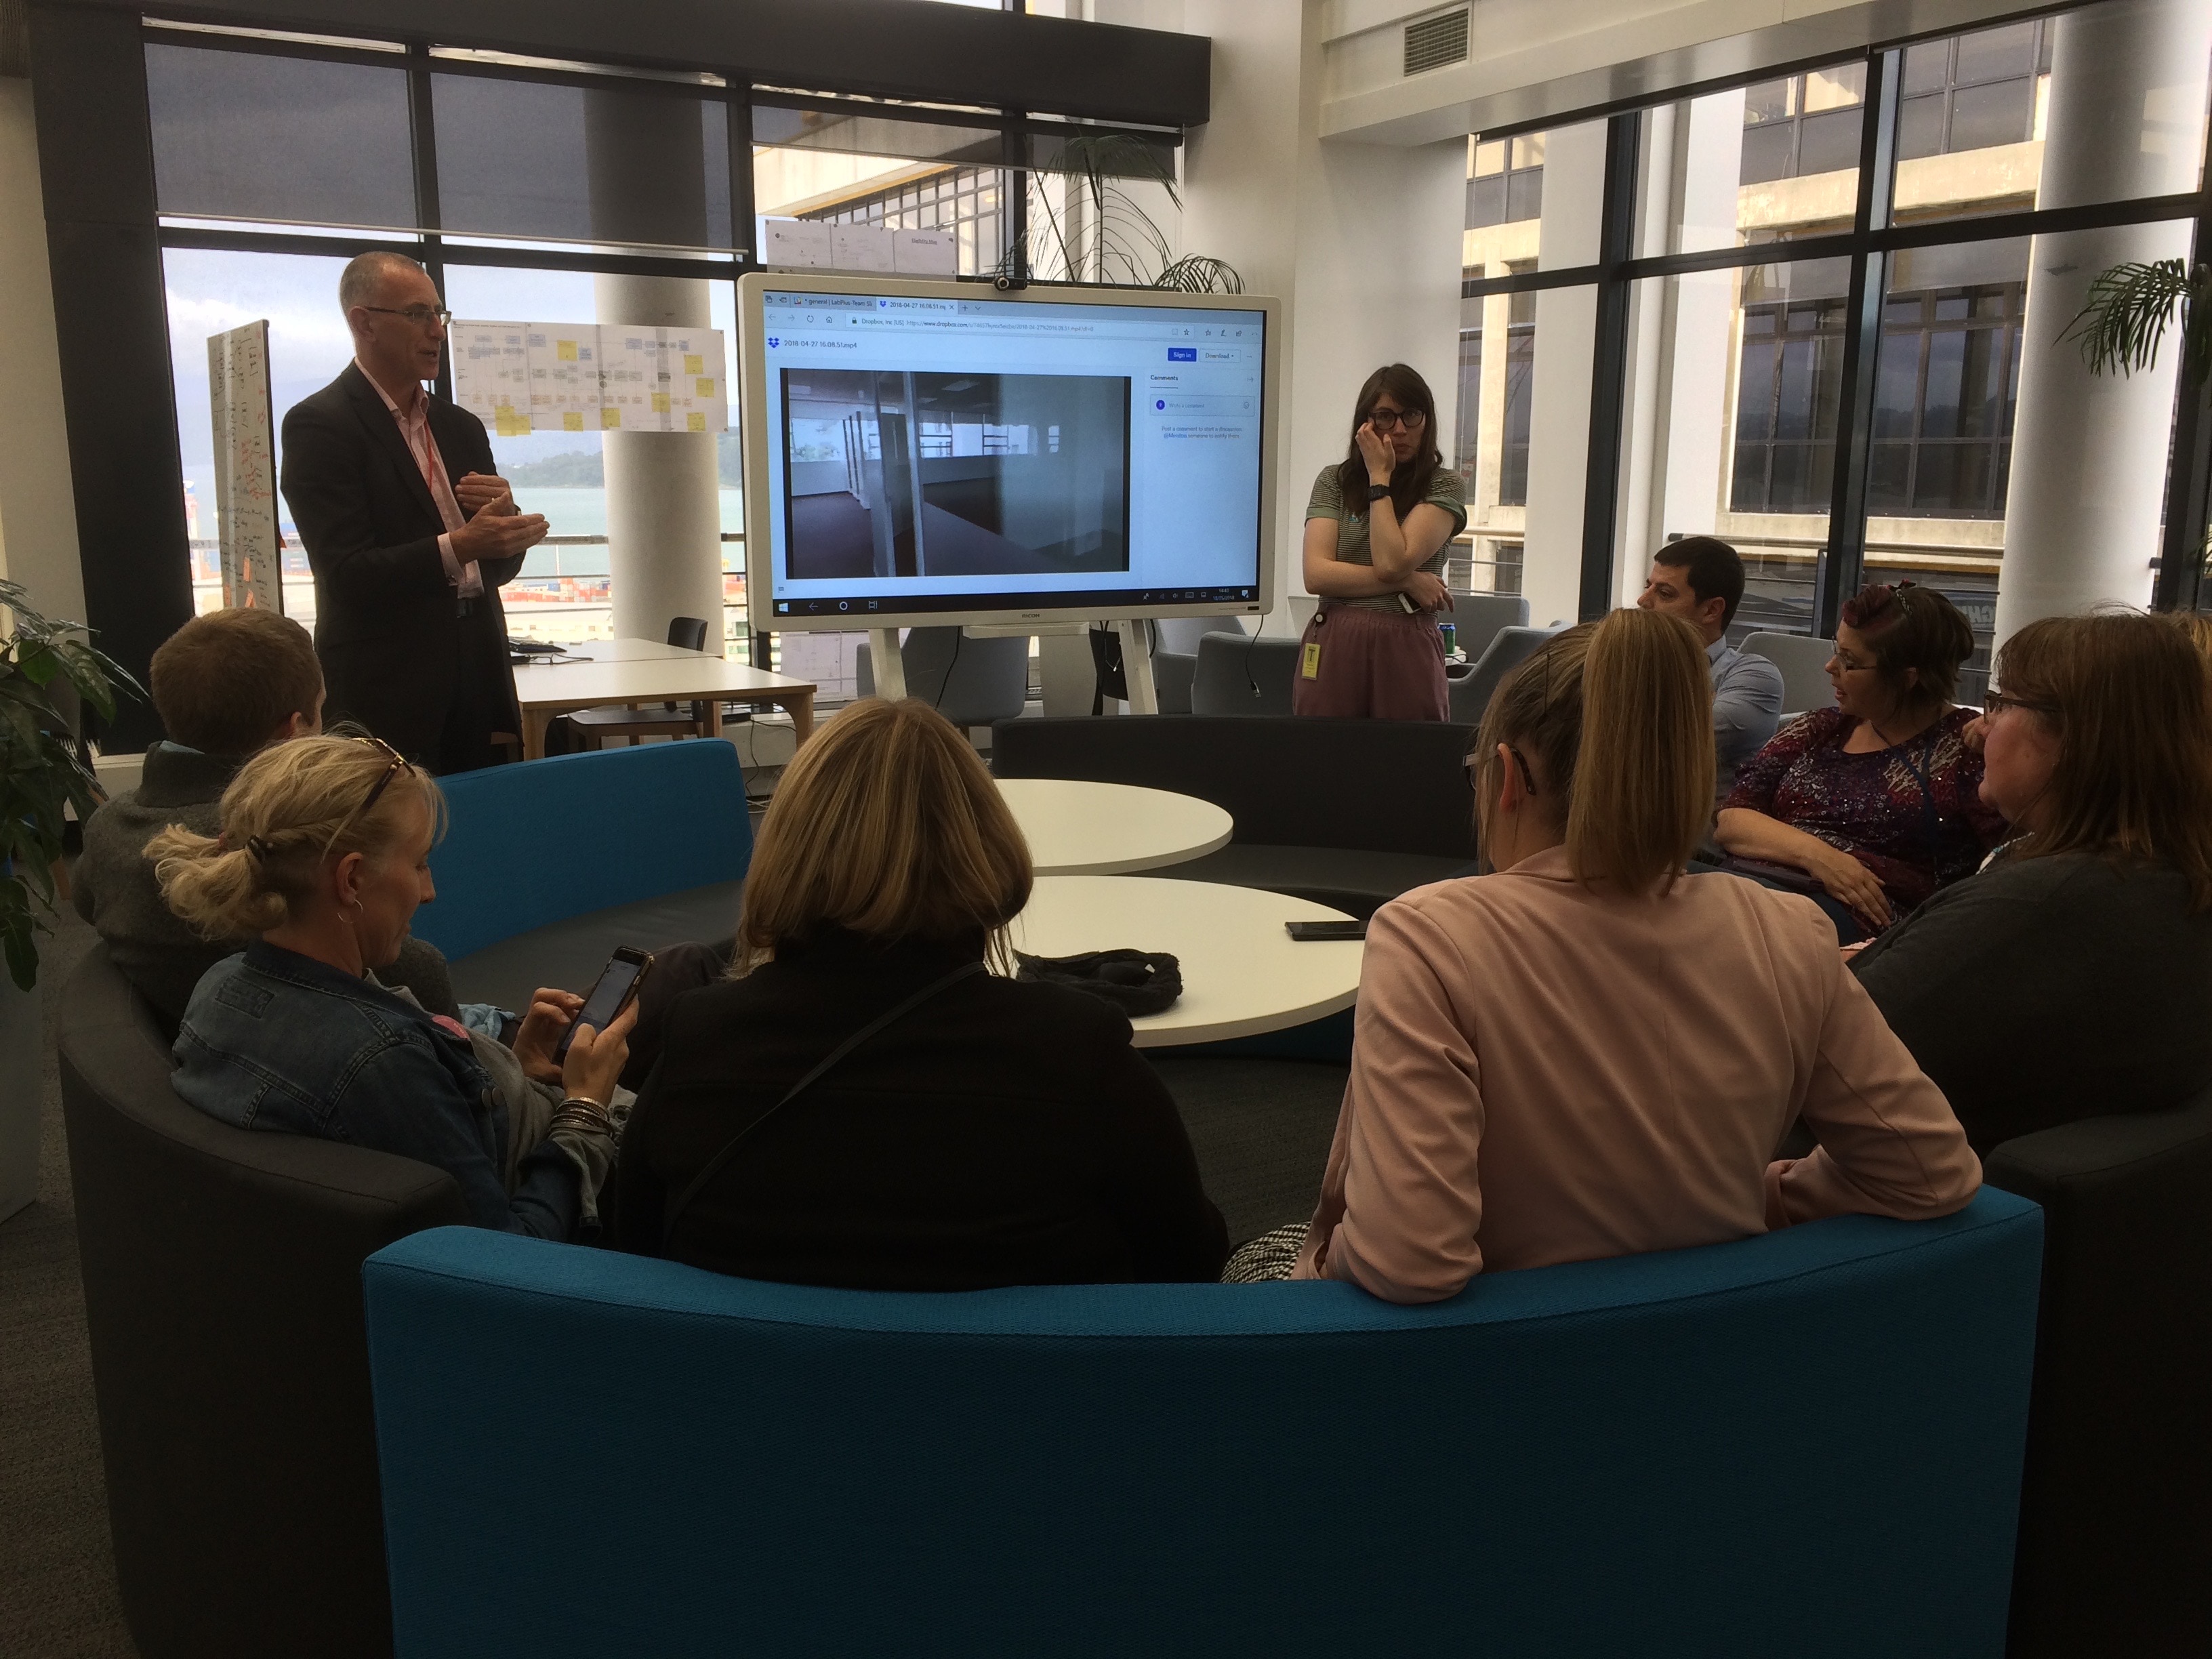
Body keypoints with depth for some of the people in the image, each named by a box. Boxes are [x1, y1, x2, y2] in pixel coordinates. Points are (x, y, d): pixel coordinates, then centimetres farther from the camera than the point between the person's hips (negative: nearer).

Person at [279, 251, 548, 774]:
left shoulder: (462, 427, 15)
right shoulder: (317, 424, -5)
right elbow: (347, 573, -14)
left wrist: (504, 516, -5)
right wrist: (457, 547, -27)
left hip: (476, 691, 6)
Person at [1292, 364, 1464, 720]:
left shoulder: (1443, 486, 3)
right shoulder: (1335, 480, 9)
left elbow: (1392, 563, -12)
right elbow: (1317, 574, -3)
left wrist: (1379, 477, -4)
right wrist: (1407, 583, -8)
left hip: (1407, 650, -1)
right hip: (1333, 647, 1)